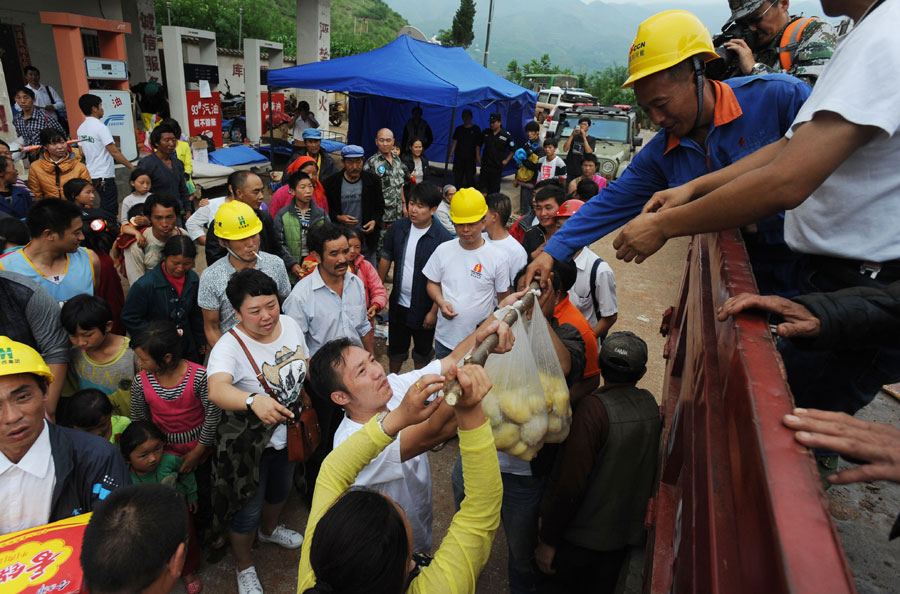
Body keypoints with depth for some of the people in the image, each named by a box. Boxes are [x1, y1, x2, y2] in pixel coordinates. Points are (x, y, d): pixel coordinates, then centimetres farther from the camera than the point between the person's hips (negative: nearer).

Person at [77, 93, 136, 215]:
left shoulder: (81, 128, 11)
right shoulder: (100, 127, -14)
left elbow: (82, 153, 16)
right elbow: (114, 152, -18)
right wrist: (131, 166, -13)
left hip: (91, 175, 9)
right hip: (104, 176, -9)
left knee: (104, 208, 18)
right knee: (110, 211, -4)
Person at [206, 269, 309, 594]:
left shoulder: (290, 325, -11)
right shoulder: (229, 346, -30)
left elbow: (305, 366, 5)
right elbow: (217, 389, -49)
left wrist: (309, 402, 9)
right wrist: (254, 400, -66)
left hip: (288, 434, 6)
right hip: (249, 443, -6)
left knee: (280, 489, 31)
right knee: (247, 509, 15)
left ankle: (269, 528, 64)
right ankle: (244, 566, 45)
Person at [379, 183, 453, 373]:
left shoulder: (442, 238, -20)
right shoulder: (398, 228, -6)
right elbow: (386, 258, 6)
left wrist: (434, 311, -16)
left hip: (425, 307, -3)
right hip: (398, 302, 4)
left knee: (423, 350, 19)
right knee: (396, 346, 21)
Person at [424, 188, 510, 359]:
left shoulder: (496, 257, -9)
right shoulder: (443, 250, -3)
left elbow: (503, 297, 0)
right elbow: (433, 283, 7)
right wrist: (441, 302, -13)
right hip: (445, 337, 3)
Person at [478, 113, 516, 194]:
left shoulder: (506, 135, -4)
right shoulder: (485, 133, 5)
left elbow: (513, 149, 5)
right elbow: (478, 145, 21)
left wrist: (507, 160, -1)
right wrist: (478, 156, 11)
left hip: (497, 166, -2)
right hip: (485, 165, 2)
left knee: (494, 189, 3)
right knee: (482, 186, -2)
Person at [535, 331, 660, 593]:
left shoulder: (594, 408, -26)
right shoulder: (650, 404, -7)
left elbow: (571, 482, -26)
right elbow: (649, 471, 7)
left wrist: (548, 540, -17)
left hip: (581, 537, -5)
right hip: (625, 534, 6)